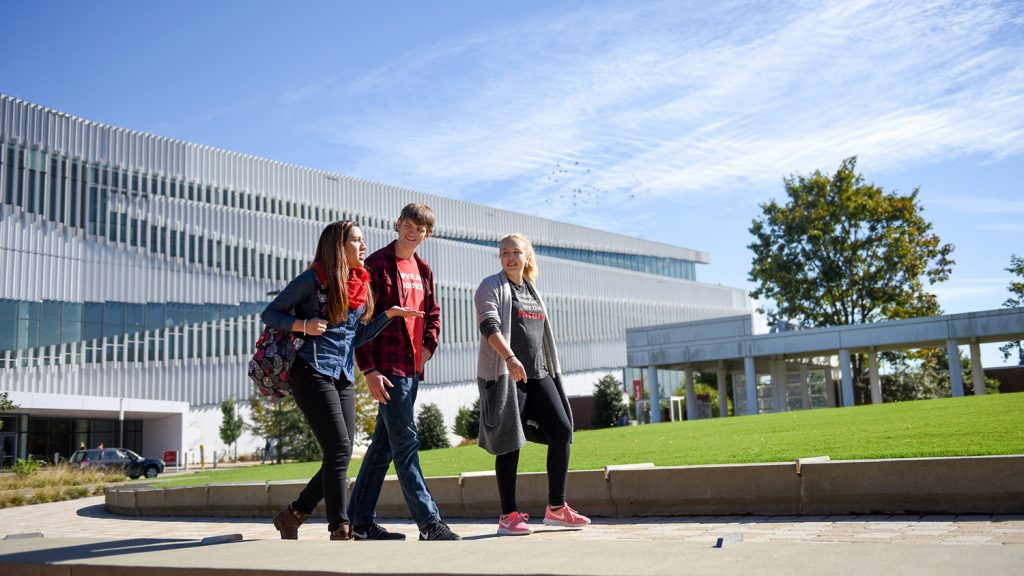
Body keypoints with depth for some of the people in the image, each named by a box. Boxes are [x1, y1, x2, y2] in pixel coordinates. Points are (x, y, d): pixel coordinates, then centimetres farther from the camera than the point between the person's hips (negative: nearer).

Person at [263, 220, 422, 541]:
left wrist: (389, 315, 6)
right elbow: (270, 314, -1)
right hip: (312, 374, -7)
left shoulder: (361, 288, 14)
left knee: (340, 456, 5)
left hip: (344, 379, 7)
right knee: (339, 451, -11)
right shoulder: (312, 280, -5)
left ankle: (291, 517, 21)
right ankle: (340, 531, -4)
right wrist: (303, 325, -17)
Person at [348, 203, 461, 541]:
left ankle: (361, 521, 19)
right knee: (406, 443, -8)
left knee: (383, 444, 11)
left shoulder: (424, 271, 16)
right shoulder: (376, 265, -5)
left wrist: (428, 346, 5)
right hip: (387, 368, -8)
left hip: (413, 368, 8)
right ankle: (429, 523, -6)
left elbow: (433, 315, 25)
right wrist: (369, 370, -16)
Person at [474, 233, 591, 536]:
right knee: (510, 442, -5)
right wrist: (510, 358, -33)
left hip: (537, 374, 7)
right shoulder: (491, 287, -1)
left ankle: (556, 508, 10)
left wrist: (550, 371, 21)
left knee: (562, 431, -1)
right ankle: (508, 516, 4)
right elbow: (489, 326, -18)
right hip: (504, 374, -7)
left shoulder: (532, 290, 20)